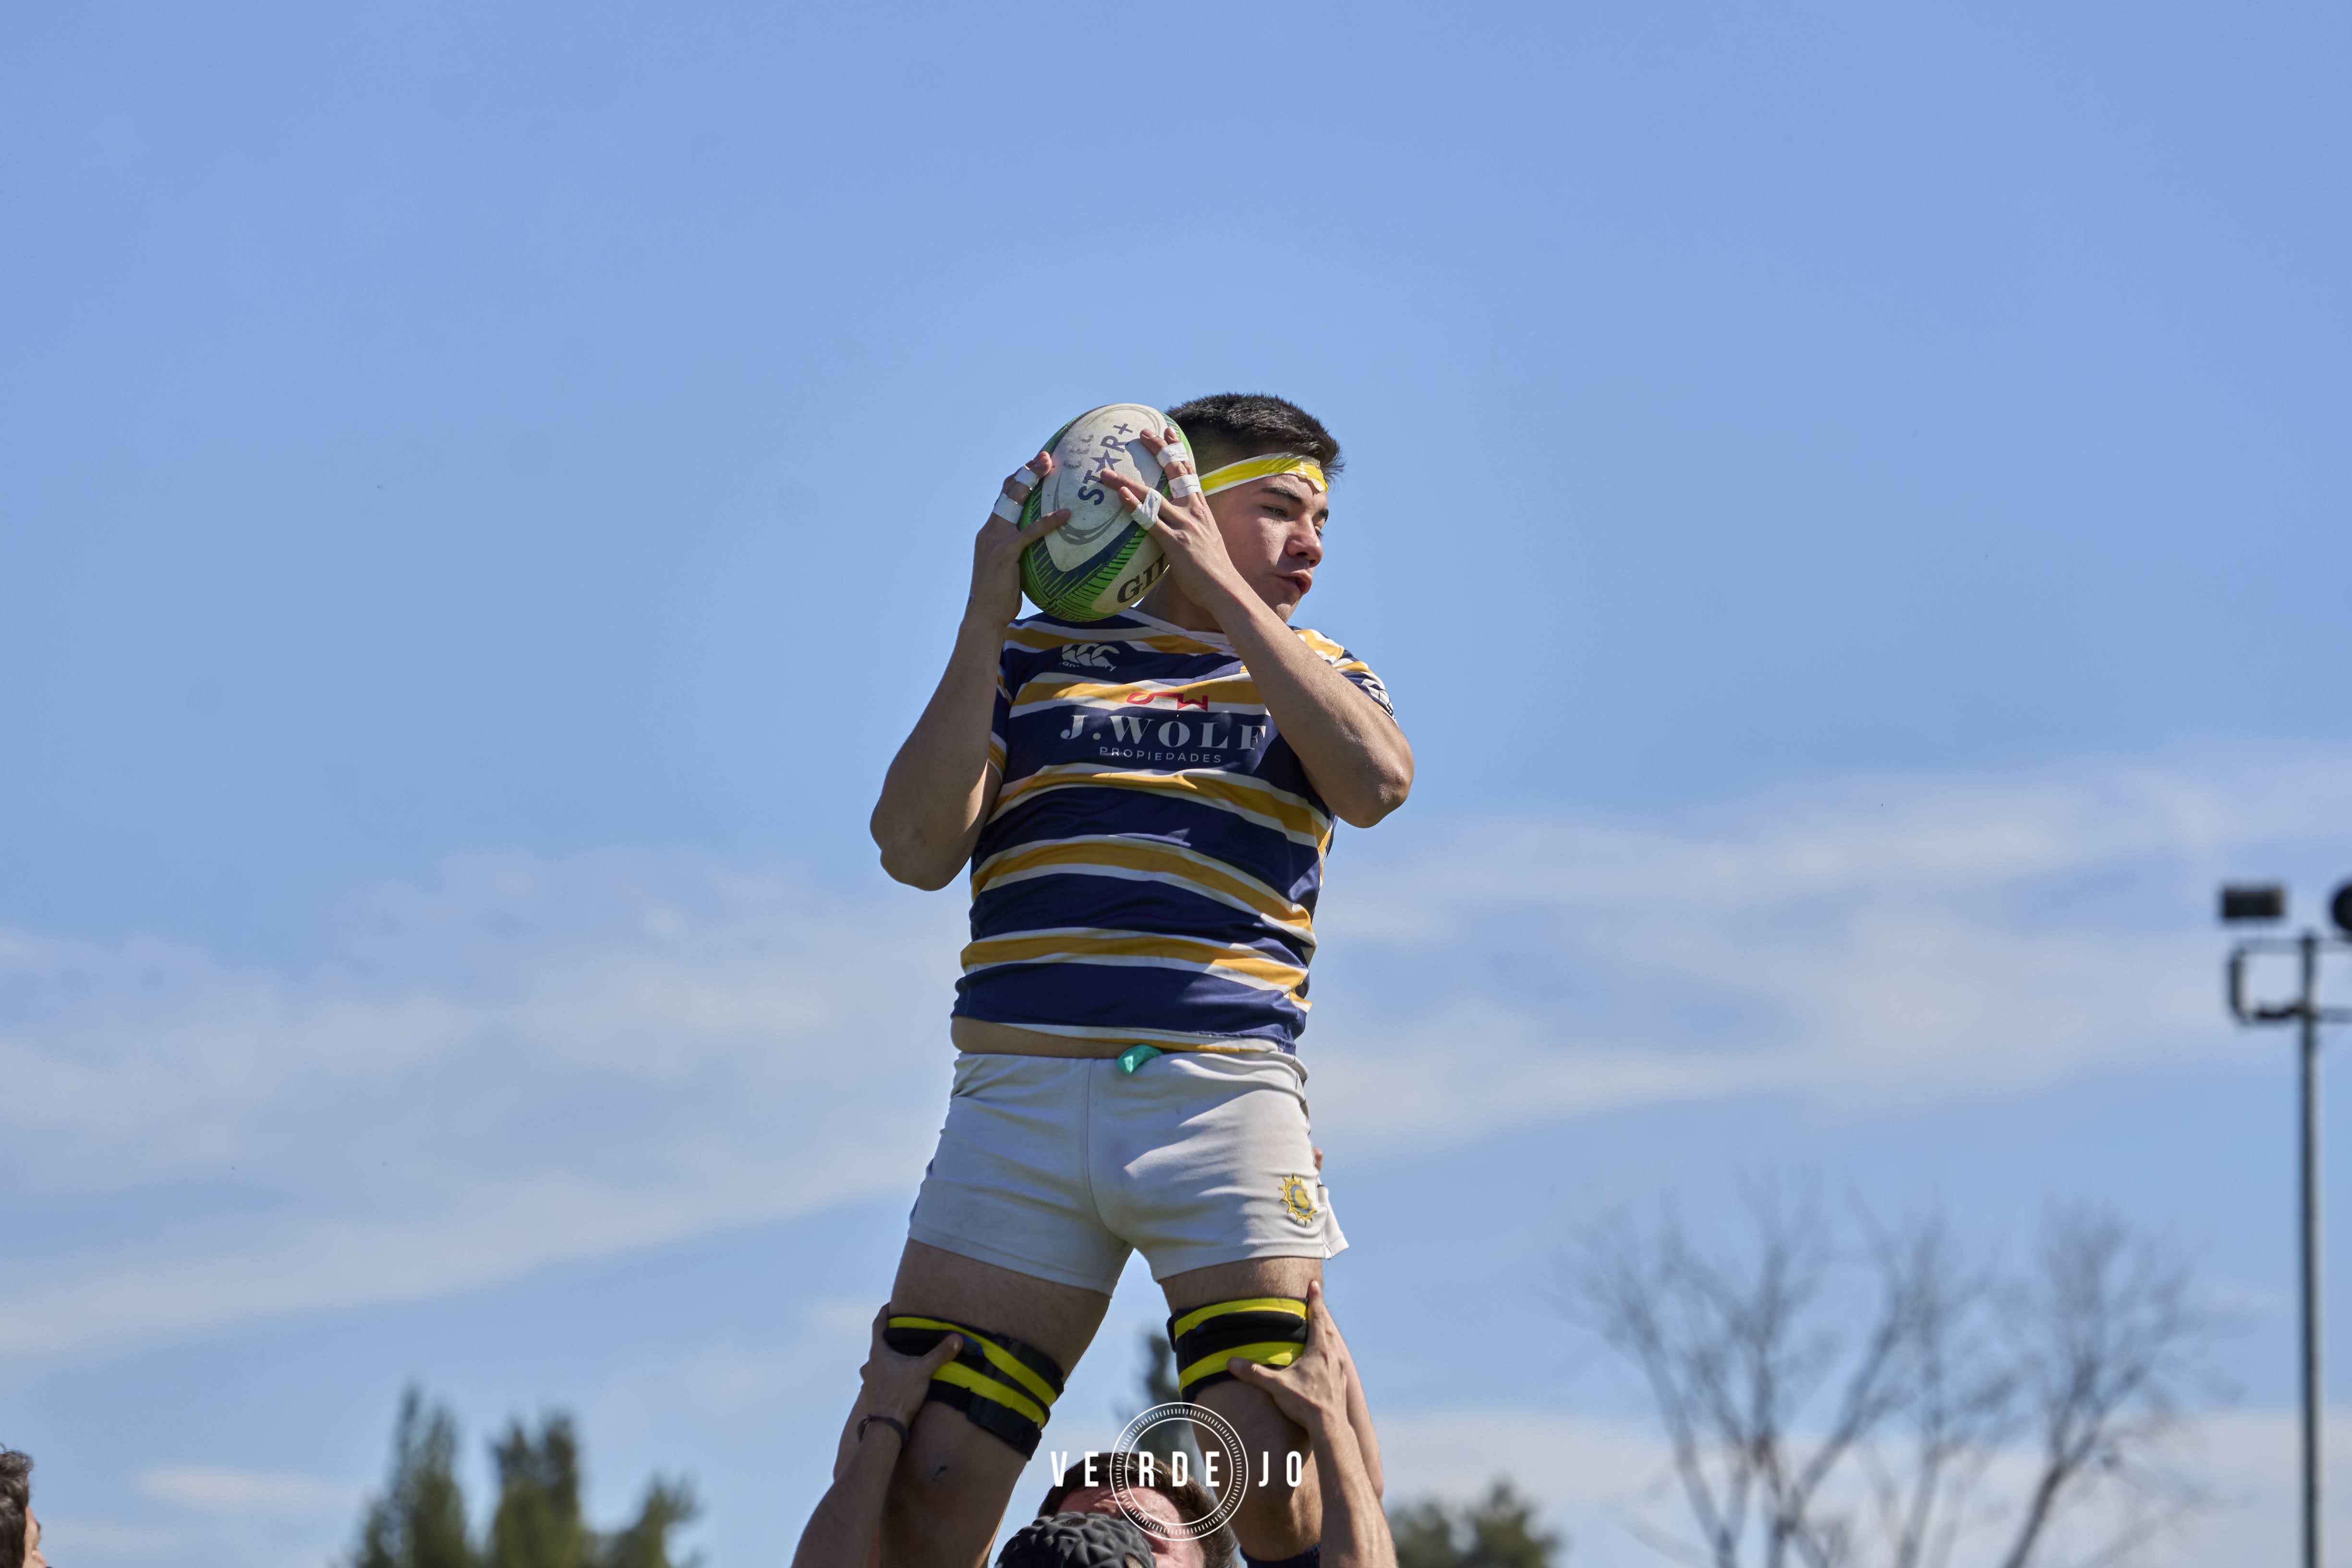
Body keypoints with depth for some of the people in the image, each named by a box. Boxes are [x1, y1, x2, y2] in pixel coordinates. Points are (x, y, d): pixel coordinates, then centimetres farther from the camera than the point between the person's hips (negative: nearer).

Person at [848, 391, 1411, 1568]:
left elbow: (1376, 783, -6)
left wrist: (1223, 591, -8)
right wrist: (988, 615, -1)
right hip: (1019, 1092, 0)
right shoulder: (1031, 661, 16)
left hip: (1223, 1086, 0)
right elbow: (917, 849, 3)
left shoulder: (1311, 675, 18)